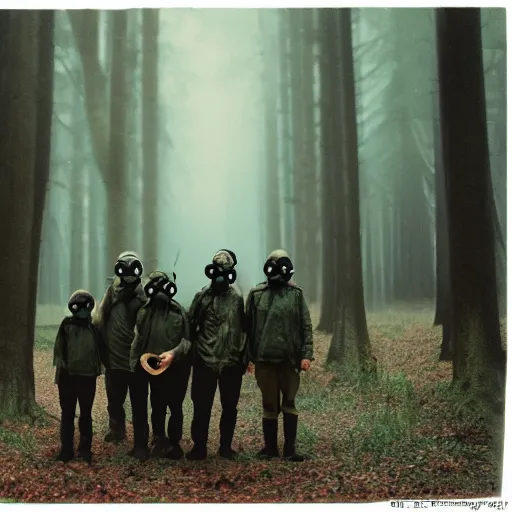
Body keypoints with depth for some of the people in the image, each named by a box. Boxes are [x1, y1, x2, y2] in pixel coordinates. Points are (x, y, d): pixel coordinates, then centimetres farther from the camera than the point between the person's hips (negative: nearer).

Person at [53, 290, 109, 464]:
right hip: (68, 376, -1)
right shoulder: (67, 324, 0)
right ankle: (66, 449, 13)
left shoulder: (94, 328, 6)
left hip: (88, 376, 1)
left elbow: (102, 350, 11)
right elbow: (59, 347, -4)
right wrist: (60, 364, -16)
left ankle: (85, 448, 17)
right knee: (67, 413, 6)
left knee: (86, 413, 9)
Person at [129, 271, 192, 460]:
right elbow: (138, 341, 3)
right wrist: (134, 364, -2)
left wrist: (173, 353, -24)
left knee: (175, 406, 7)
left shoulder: (178, 313, -6)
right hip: (152, 367, 2)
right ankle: (159, 440, 22)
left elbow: (187, 340, -9)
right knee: (157, 407, 11)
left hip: (175, 369, -2)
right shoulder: (144, 312, 1)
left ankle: (174, 444, 16)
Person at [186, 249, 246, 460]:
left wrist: (244, 356, 4)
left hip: (232, 362, 1)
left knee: (230, 406, 9)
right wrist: (191, 349, -1)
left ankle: (226, 446, 22)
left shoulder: (237, 299, 4)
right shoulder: (201, 297, 1)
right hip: (205, 361, -1)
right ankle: (199, 446, 13)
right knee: (201, 406, 2)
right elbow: (190, 325, 4)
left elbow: (244, 328, 6)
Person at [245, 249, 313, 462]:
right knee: (269, 405, 8)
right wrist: (248, 356, -1)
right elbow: (248, 327, 4)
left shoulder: (296, 294, 4)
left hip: (289, 359, 0)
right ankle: (270, 447, 17)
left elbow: (306, 326, 1)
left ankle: (290, 448, 8)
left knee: (289, 404, 4)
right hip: (264, 359, 0)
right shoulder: (256, 294, 4)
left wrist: (306, 354, -8)